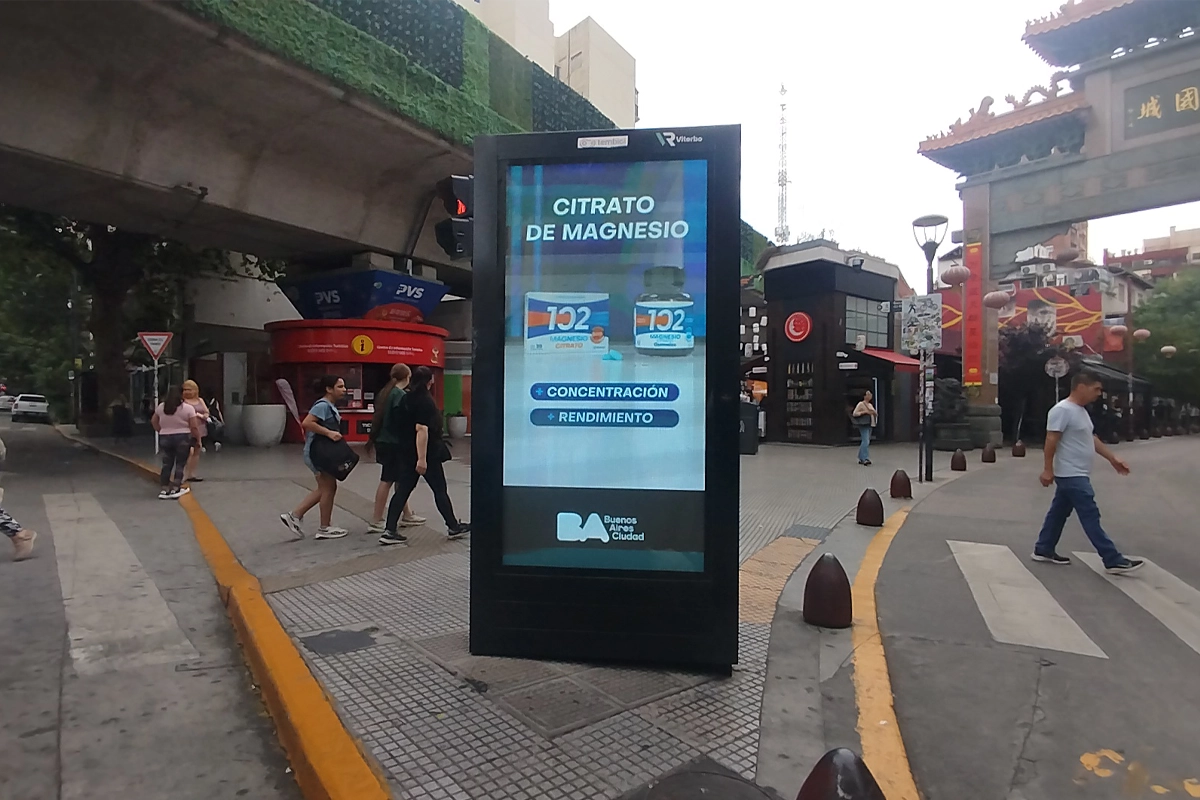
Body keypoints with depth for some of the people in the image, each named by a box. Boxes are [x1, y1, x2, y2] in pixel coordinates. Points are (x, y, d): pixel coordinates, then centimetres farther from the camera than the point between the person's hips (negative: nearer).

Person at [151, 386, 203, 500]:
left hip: (164, 438, 4)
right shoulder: (188, 408, -8)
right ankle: (175, 489, 2)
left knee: (167, 464, 10)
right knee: (180, 464, 3)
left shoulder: (161, 407, 5)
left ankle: (163, 490, 10)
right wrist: (198, 438, 3)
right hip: (182, 438, -4)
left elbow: (153, 421, 17)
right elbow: (194, 427, -9)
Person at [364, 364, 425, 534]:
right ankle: (376, 522, 2)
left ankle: (406, 515, 24)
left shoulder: (384, 392, 11)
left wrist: (372, 439, 21)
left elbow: (378, 417, 15)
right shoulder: (400, 395, -15)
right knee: (387, 481, -3)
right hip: (394, 443, -9)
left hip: (383, 441, 9)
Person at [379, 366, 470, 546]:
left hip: (407, 452, 8)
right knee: (440, 490, 4)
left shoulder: (408, 398, 10)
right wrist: (422, 459, -27)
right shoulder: (425, 400, -16)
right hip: (427, 454, -8)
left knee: (403, 490, 8)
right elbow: (422, 429, -24)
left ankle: (389, 531, 5)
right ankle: (453, 527, 16)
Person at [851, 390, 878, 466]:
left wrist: (874, 413, -1)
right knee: (866, 441, -16)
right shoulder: (860, 404, -6)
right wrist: (864, 412, -19)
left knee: (864, 441, 10)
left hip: (870, 424, 8)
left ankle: (861, 459, 17)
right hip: (863, 425, -8)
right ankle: (865, 459, -19)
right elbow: (854, 413, -12)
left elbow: (876, 413, 22)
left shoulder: (870, 405, 17)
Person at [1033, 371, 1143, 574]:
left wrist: (1113, 459, 20)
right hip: (1071, 475, -10)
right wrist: (1048, 469, -22)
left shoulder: (1081, 410, 15)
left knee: (1059, 513, 14)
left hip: (1076, 475, 10)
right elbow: (1051, 440, -21)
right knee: (1091, 516, -7)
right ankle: (1113, 560, -3)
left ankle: (1043, 550, 22)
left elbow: (1092, 438, 22)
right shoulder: (1062, 410, -18)